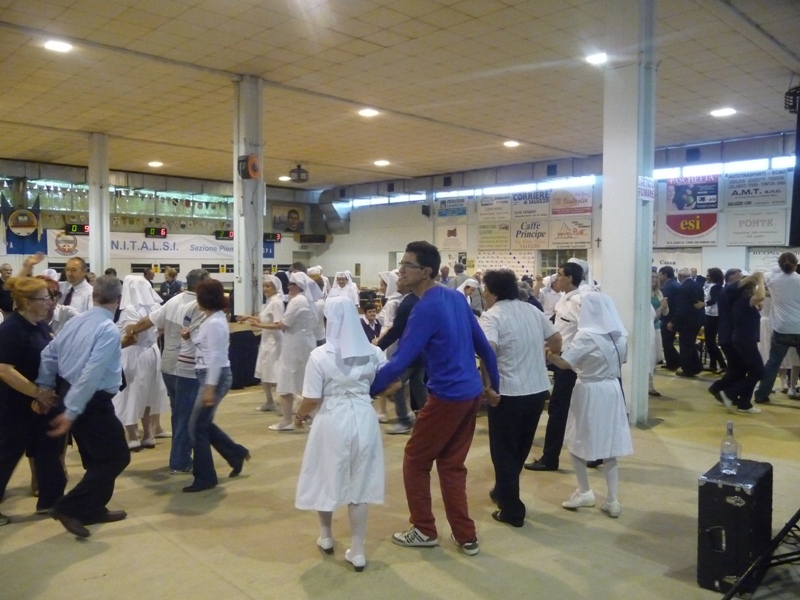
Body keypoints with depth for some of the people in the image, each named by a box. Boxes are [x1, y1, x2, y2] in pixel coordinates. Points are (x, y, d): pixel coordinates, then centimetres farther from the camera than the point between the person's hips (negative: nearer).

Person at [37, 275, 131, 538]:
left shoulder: (75, 321, 5)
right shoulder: (109, 330, -19)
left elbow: (48, 354, 9)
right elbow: (91, 374, -25)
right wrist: (72, 412, -21)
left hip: (69, 393, 9)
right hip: (92, 402, -9)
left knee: (97, 457, 22)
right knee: (116, 457, 3)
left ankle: (93, 509, 32)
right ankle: (69, 507, 1)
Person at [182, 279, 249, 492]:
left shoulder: (214, 323, -20)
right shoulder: (212, 319, 11)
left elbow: (216, 357, -24)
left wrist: (210, 388, -25)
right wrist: (191, 335, 4)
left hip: (214, 377, -10)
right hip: (209, 376, 10)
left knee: (197, 427, -2)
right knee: (204, 424, 18)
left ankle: (205, 478, 10)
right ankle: (237, 453, 30)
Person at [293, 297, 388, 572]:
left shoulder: (320, 355, -14)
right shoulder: (373, 352, -3)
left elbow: (312, 399, -12)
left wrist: (299, 416, 8)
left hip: (333, 421, -3)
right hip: (364, 419, 3)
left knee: (326, 478, 20)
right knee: (358, 483, 13)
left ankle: (326, 536, 40)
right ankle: (357, 551, 19)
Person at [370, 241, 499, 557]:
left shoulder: (425, 309, -18)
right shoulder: (456, 297, 7)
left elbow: (399, 363, -20)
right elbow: (483, 345, 12)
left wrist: (366, 391, -12)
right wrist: (493, 385, 21)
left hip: (447, 397, -8)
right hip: (471, 392, 8)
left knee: (415, 460, 11)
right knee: (451, 464, 18)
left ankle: (424, 530, 23)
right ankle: (466, 537, 23)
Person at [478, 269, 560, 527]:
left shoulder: (491, 315, -13)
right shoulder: (532, 310, 7)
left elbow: (488, 350, -29)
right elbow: (556, 340, 15)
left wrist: (487, 383, -17)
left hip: (509, 393, -7)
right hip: (538, 389, 7)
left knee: (504, 451, 8)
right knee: (520, 448, 22)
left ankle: (512, 510, 14)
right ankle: (503, 491, 38)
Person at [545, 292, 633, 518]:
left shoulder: (586, 336, -18)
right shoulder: (620, 336, 3)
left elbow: (564, 363, -19)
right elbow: (619, 363, 14)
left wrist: (548, 355, -3)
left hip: (589, 392, -6)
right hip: (612, 391, 6)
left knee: (576, 442, 11)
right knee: (608, 446, 11)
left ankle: (584, 492, 15)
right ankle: (612, 500, 14)